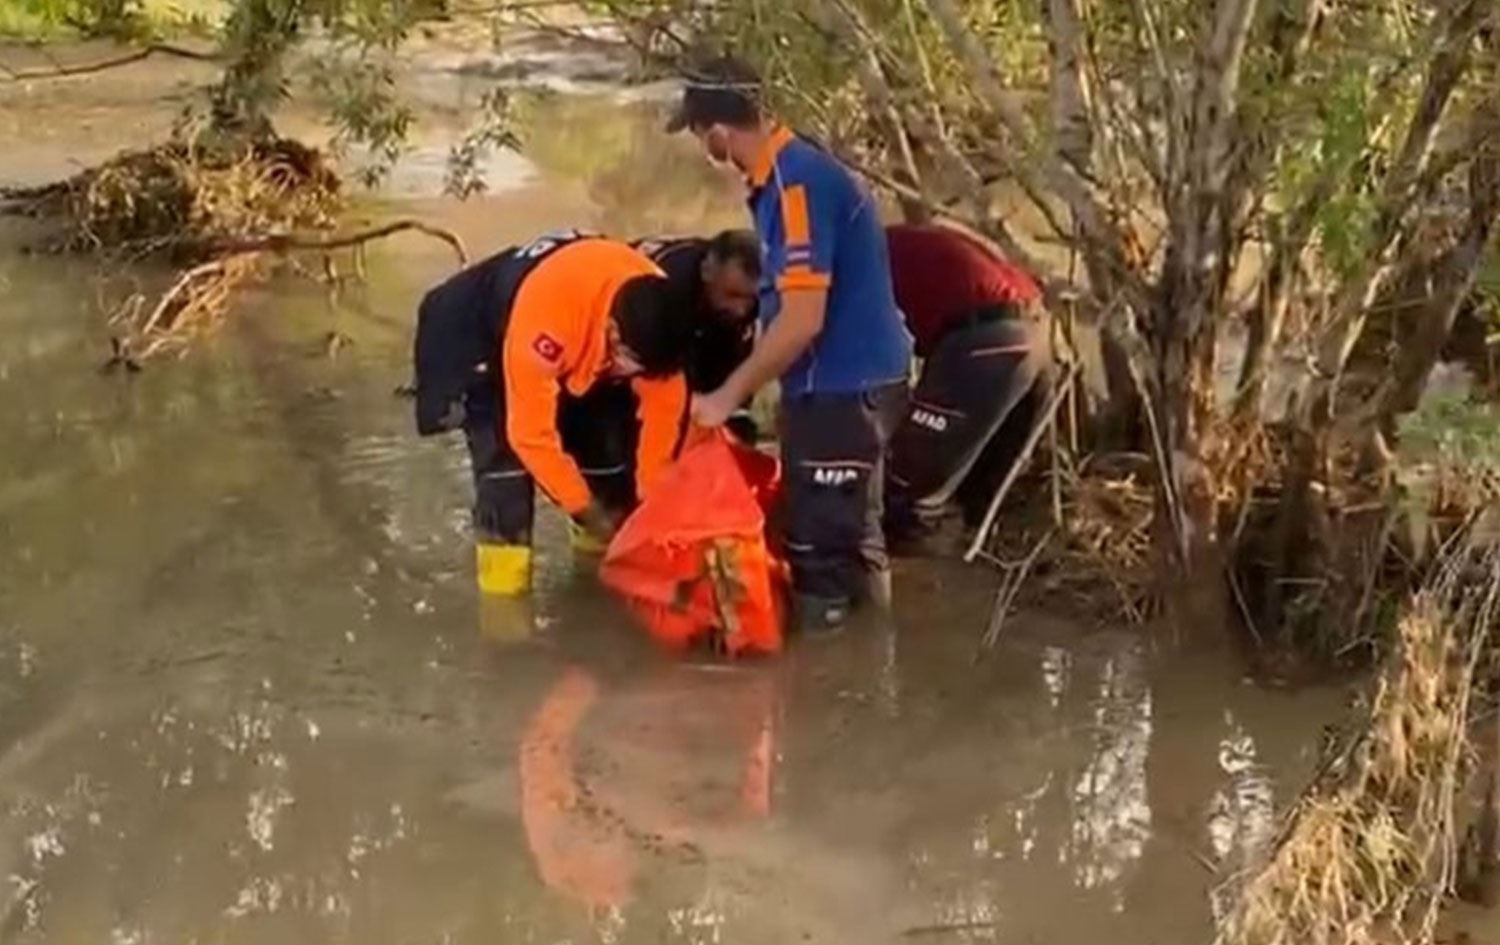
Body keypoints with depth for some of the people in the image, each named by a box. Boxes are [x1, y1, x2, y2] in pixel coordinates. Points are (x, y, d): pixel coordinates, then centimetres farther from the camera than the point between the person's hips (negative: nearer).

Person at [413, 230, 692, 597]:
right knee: (505, 455, -20)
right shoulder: (544, 322, -45)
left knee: (607, 441, -1)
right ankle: (503, 588, -13)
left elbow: (664, 408, -15)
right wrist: (585, 509, -28)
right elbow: (532, 432, -36)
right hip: (479, 336, -5)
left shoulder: (657, 310, -28)